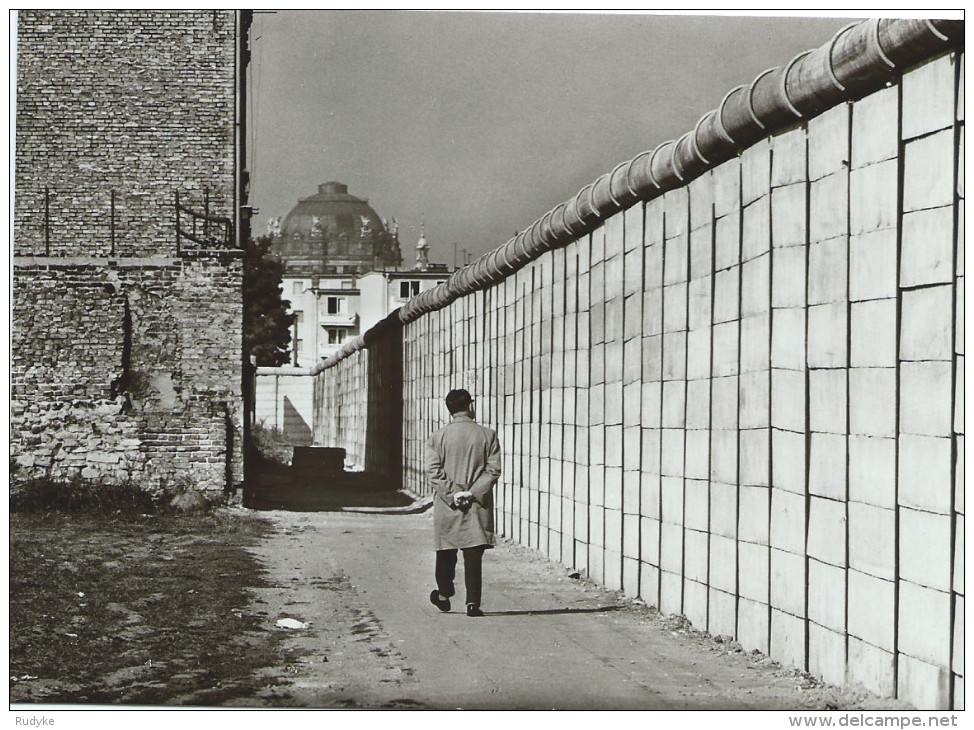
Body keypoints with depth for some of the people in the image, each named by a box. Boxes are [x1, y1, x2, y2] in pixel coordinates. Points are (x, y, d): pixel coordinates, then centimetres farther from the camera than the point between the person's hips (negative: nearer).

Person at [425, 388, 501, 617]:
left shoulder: (438, 436, 0)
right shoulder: (487, 435, 0)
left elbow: (433, 470, -7)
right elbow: (493, 470, -7)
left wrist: (453, 494, -8)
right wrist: (473, 493, -9)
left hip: (446, 504, 1)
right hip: (478, 506, -1)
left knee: (446, 552, 16)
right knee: (474, 554, 0)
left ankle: (443, 595, 29)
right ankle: (473, 602, -7)